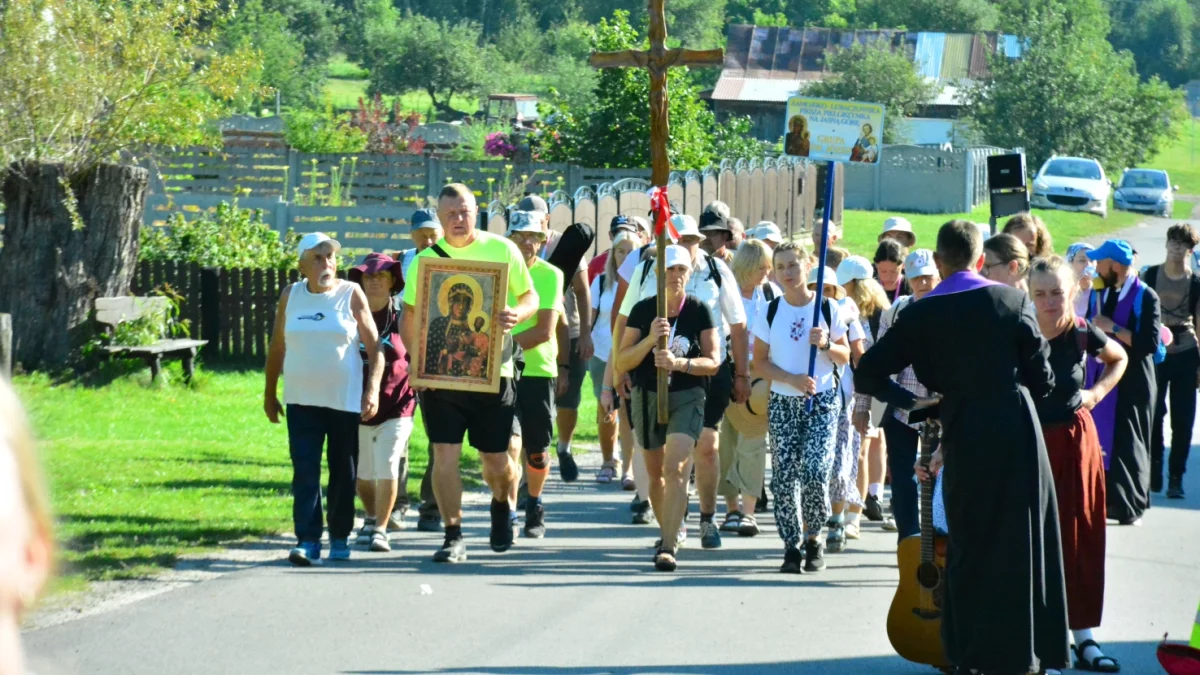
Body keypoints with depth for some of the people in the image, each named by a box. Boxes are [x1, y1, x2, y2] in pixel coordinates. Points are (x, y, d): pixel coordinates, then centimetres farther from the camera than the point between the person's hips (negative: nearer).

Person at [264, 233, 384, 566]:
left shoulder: (351, 295, -2)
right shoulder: (290, 296, 5)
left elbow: (374, 347, -2)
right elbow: (277, 347, 12)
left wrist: (373, 390, -12)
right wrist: (270, 394, 12)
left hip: (345, 400, -1)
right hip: (302, 400, 1)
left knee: (342, 472, 6)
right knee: (305, 472, -7)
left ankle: (339, 538, 19)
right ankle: (307, 540, -10)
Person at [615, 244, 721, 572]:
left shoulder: (700, 312, -4)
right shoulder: (643, 310, -1)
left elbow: (713, 363, -5)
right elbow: (622, 362, -2)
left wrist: (679, 363, -22)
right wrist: (650, 339, -19)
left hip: (687, 397, -3)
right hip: (648, 396, 3)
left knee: (676, 469, -19)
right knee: (656, 473, 15)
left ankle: (668, 547, -23)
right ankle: (668, 532, 39)